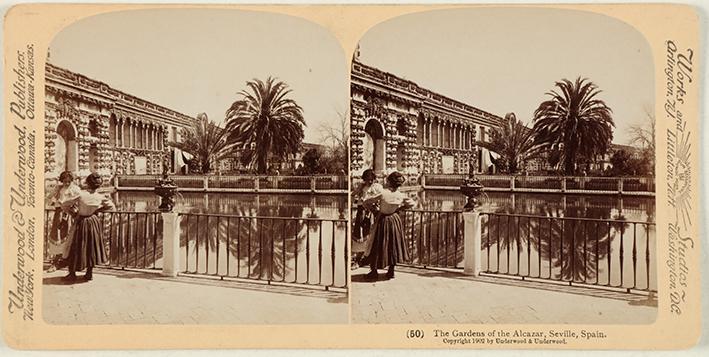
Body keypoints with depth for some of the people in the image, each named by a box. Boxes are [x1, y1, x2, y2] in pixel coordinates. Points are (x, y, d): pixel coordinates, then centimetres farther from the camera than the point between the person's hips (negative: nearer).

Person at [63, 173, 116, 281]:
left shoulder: (81, 195, -17)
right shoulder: (100, 197, -9)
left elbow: (65, 203, -12)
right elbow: (112, 206, 2)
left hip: (82, 223, -2)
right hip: (94, 222, 2)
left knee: (77, 248, 9)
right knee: (92, 247, 14)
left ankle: (72, 273, 15)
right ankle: (89, 273, 18)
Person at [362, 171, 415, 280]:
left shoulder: (383, 194, -22)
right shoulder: (401, 195, -11)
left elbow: (366, 202, -16)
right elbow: (411, 203, 8)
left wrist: (373, 207, 3)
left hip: (382, 220, -3)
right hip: (395, 220, 3)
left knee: (378, 245, 8)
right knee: (393, 245, 15)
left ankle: (374, 270, 14)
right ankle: (391, 271, 20)